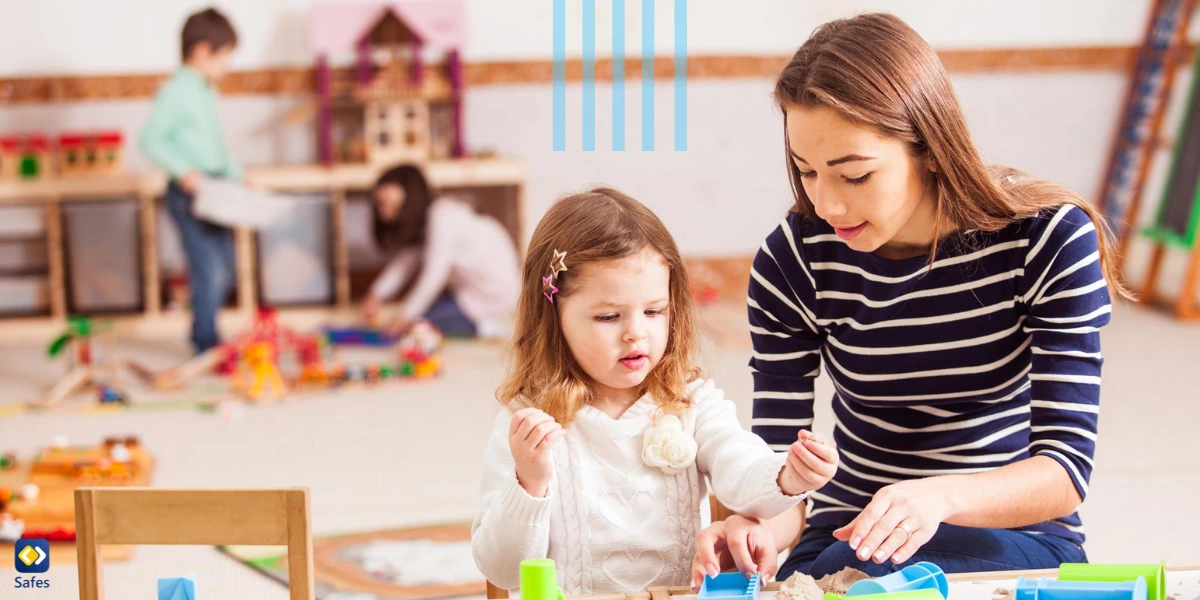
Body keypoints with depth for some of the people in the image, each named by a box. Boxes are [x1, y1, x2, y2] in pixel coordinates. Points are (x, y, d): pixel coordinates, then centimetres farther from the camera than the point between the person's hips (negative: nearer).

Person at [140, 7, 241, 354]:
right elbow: (151, 140, -17)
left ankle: (203, 337, 25)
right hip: (190, 193, -9)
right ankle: (206, 344, 1)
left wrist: (237, 176, 15)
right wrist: (183, 171, -26)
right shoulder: (176, 91, -13)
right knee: (210, 272, -10)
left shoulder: (206, 92, 15)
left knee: (225, 272, 13)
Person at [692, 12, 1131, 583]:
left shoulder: (1049, 240, -14)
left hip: (1016, 531, -2)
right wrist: (758, 528, -31)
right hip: (850, 536, 2)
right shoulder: (792, 264, -9)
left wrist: (937, 497, -37)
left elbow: (1066, 468, -17)